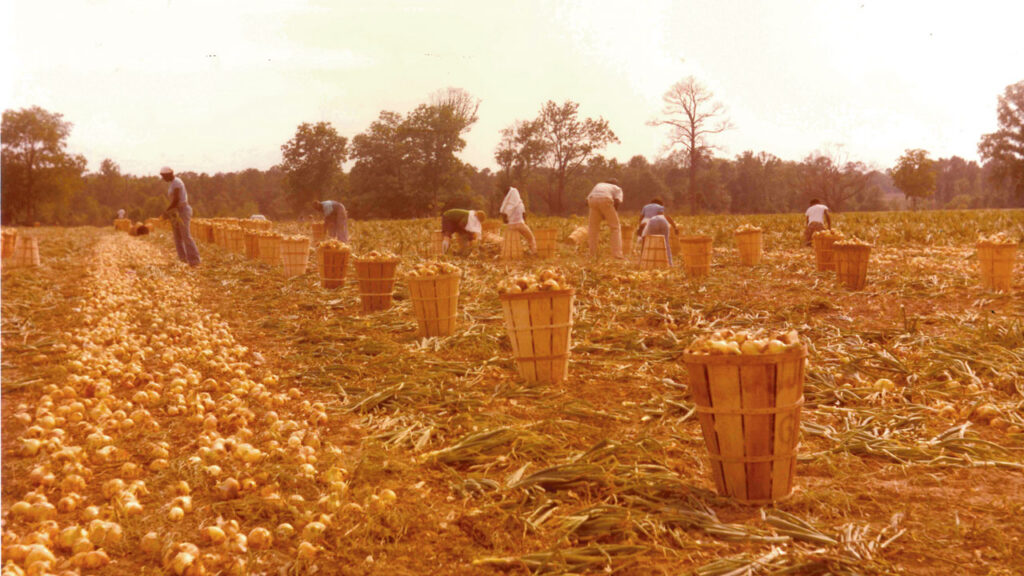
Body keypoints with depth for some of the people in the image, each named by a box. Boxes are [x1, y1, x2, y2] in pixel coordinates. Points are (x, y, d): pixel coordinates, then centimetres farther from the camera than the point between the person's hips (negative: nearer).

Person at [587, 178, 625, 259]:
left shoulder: (598, 185, 39)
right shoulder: (618, 189, 29)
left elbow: (587, 200, 25)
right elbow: (617, 201, 5)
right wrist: (612, 214, 17)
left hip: (592, 200, 3)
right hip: (605, 200, -3)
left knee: (593, 228, 16)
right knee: (615, 228, 7)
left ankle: (592, 255, 12)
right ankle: (617, 254, -4)